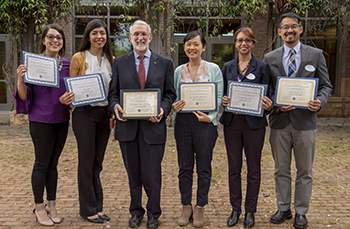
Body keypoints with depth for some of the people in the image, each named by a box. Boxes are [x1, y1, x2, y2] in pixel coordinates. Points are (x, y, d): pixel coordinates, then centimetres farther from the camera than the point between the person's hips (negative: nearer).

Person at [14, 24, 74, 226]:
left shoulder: (66, 64, 7)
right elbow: (25, 96, -7)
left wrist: (69, 98, -6)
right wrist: (20, 80, -25)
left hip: (61, 120, 5)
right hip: (41, 121, -4)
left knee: (53, 164, 13)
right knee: (42, 164, 4)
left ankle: (52, 205, 25)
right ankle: (39, 207, 20)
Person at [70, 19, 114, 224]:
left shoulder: (111, 60, 10)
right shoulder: (79, 58, -2)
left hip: (105, 113, 4)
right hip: (84, 113, -4)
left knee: (98, 162, 11)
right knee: (87, 161, 0)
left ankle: (98, 206, 22)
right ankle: (88, 209, 13)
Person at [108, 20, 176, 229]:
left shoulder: (165, 63, 7)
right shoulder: (120, 62, 9)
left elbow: (170, 94, 6)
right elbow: (113, 93, 9)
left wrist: (163, 110, -13)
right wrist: (115, 106, -12)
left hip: (153, 126, -1)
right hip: (127, 126, 2)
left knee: (152, 174, 3)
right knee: (133, 174, 13)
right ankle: (136, 212, 30)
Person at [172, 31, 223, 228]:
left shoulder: (213, 69, 2)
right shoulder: (179, 71, 10)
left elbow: (219, 97, 0)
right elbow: (173, 96, 13)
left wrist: (210, 116, -13)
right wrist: (174, 106, -9)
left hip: (206, 122, -2)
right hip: (183, 121, 3)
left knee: (204, 167, 5)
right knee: (185, 166, 8)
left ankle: (200, 208, 19)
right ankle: (186, 206, 22)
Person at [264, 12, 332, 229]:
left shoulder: (316, 55, 4)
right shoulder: (270, 58, 6)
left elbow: (326, 85, 5)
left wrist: (320, 101, -15)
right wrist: (276, 105, -12)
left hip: (305, 121, -1)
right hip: (280, 121, 1)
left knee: (305, 171, 8)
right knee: (281, 170, 12)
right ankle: (283, 209, 27)